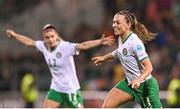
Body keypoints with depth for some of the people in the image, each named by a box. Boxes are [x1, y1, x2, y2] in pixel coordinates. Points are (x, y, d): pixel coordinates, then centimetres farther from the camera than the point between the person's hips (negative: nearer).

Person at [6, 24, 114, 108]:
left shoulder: (66, 46, -22)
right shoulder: (44, 46, -4)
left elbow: (83, 45, -37)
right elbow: (29, 42, 15)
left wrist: (100, 42, -52)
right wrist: (15, 35, 28)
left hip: (71, 89, -6)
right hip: (56, 89, 6)